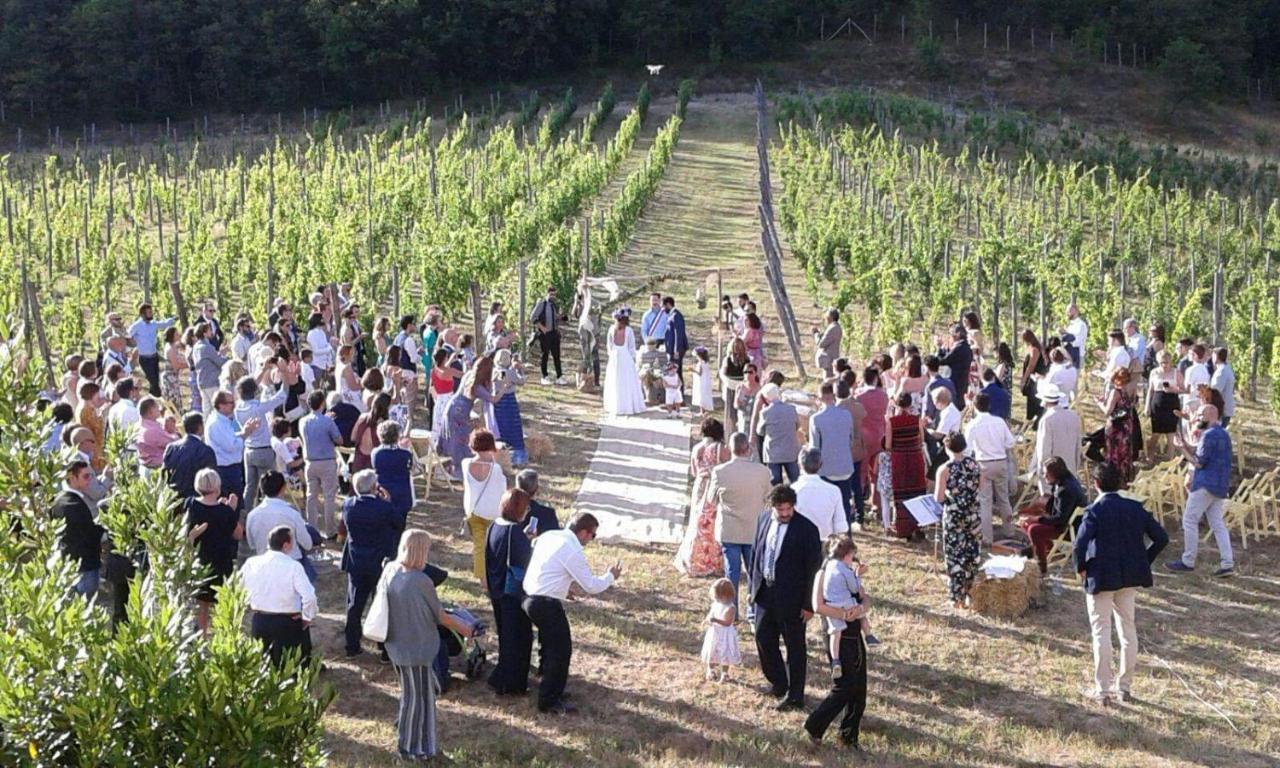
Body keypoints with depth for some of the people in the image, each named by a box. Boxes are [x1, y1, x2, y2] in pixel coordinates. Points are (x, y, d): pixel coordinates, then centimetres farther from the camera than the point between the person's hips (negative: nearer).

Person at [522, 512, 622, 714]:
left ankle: (551, 688, 36)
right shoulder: (573, 552, -17)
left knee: (550, 645, 23)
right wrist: (611, 577, 6)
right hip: (547, 604, -9)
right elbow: (592, 586, -13)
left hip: (530, 597, 9)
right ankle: (550, 701, 7)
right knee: (561, 650, 1)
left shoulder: (548, 536, 7)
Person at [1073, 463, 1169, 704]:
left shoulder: (1095, 510, -14)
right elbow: (1161, 538, 2)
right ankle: (1125, 686, 23)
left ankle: (1102, 690, 7)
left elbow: (1079, 545, -24)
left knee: (1101, 632, 4)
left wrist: (1081, 568, -6)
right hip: (1130, 577, 5)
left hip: (1101, 578, -5)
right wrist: (1144, 562, 10)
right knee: (1128, 629, 16)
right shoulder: (1135, 507, 0)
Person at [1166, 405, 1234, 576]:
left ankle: (1188, 562, 2)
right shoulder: (1224, 434, 16)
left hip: (1206, 485, -9)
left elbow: (1199, 462, -16)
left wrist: (1182, 447, -9)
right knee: (1217, 524, 9)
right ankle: (1227, 563, 3)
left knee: (1189, 521, -1)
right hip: (1221, 485, 9)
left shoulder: (1209, 435, -15)